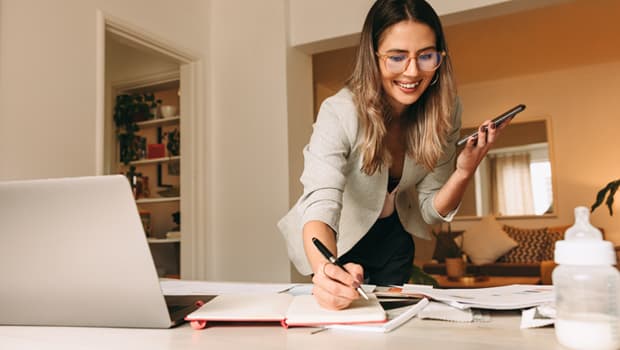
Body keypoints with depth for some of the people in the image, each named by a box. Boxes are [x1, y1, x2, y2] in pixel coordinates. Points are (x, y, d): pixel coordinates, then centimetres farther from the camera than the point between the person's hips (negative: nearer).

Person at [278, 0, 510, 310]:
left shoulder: (444, 112, -17)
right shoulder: (339, 114, -32)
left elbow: (431, 210, -10)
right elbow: (322, 205, -43)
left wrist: (464, 171, -30)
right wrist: (326, 272, -64)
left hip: (395, 239, 4)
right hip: (336, 241, -3)